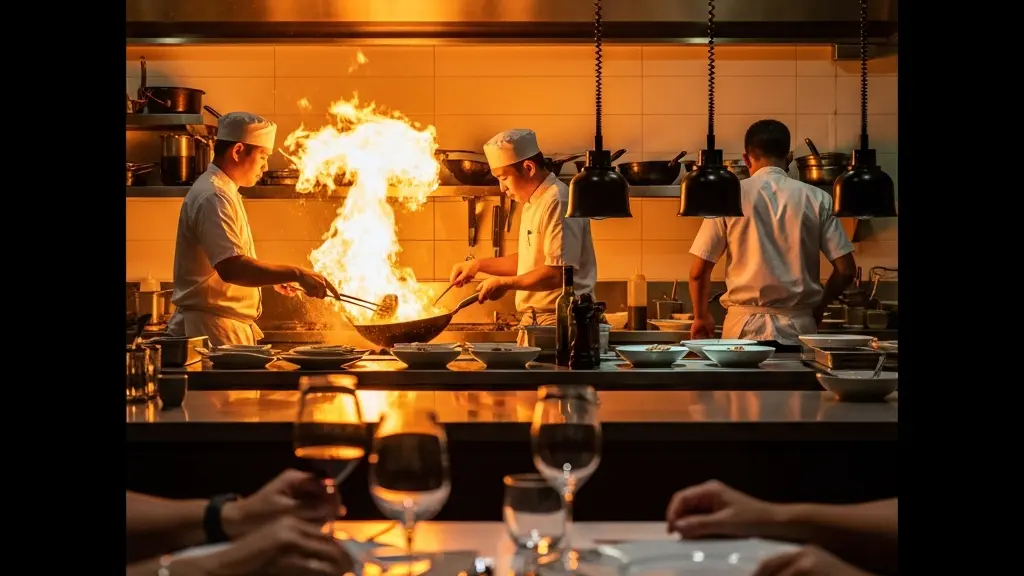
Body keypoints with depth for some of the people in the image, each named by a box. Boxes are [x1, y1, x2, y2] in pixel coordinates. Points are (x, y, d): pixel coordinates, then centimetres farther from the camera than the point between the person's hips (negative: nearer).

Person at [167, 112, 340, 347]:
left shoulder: (223, 191, 16)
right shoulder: (213, 198, -18)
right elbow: (231, 268, -30)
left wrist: (274, 277, 25)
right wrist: (296, 274, -29)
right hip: (211, 329, -10)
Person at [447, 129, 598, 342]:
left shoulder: (558, 202, -16)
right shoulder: (533, 203, 17)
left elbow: (558, 272, -22)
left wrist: (505, 283, -13)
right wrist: (478, 265, 17)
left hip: (556, 324, -9)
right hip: (534, 321, 9)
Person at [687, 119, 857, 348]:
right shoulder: (817, 199, 3)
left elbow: (699, 272, 1)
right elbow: (846, 270, 1)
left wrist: (701, 317, 17)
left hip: (743, 329, -1)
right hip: (798, 329, 1)